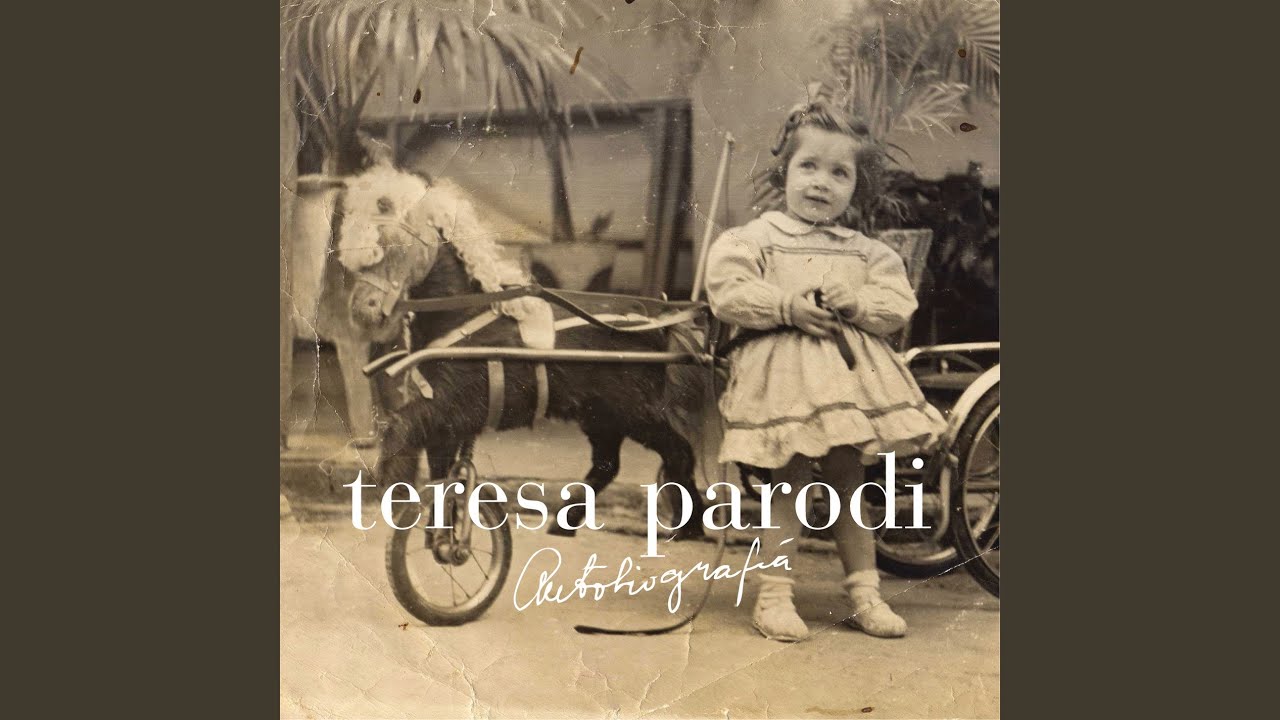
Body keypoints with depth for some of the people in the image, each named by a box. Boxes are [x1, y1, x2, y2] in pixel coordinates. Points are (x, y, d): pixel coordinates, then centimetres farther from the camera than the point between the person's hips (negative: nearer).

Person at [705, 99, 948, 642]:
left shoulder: (867, 252, 13)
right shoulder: (756, 238, 1)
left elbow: (899, 304, 8)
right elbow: (726, 291, -9)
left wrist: (856, 304, -11)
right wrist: (788, 306, -16)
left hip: (850, 377, 4)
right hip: (784, 377, -4)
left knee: (850, 483, 11)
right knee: (790, 484, -4)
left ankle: (864, 594, 21)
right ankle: (772, 596, 5)